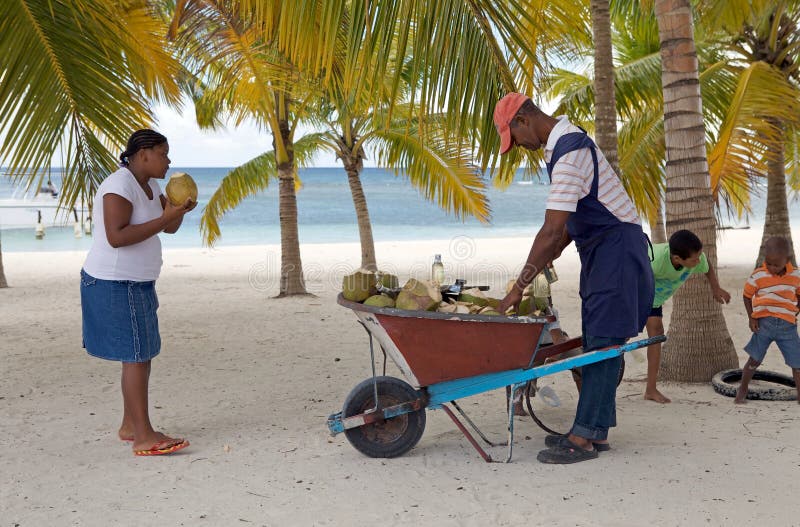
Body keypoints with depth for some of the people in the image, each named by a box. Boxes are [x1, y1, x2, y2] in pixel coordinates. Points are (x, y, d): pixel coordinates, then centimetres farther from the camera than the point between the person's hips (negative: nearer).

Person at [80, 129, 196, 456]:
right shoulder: (120, 186, -20)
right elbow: (116, 237, -29)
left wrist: (180, 209, -10)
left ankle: (130, 426, 23)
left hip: (133, 284, 10)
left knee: (143, 354, 14)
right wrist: (163, 218, -27)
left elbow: (170, 228, 12)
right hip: (116, 285, -10)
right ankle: (144, 438, -6)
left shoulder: (148, 185, 10)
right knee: (137, 357, -9)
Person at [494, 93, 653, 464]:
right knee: (597, 340, 10)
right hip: (599, 250, 10)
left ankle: (583, 438, -11)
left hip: (616, 246, -10)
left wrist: (519, 287, -23)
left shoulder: (568, 154, -22)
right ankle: (597, 430, 14)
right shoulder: (567, 140, 12)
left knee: (603, 341, -11)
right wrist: (548, 256, 11)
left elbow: (552, 231, -27)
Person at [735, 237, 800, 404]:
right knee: (754, 359, 3)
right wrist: (751, 317, -2)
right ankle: (742, 391, 20)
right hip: (764, 323, -1)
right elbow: (747, 296, 6)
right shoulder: (758, 276, -5)